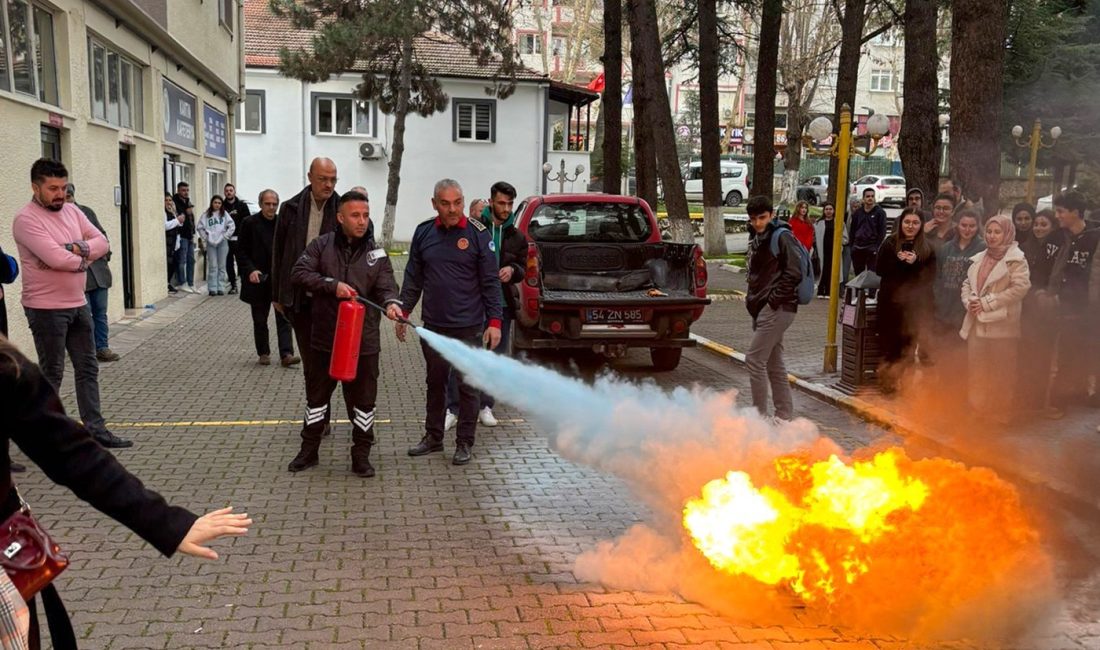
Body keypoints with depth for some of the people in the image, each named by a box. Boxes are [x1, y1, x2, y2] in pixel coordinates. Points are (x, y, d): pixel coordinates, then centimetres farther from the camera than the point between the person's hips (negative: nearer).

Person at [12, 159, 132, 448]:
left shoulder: (72, 211, 8)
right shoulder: (26, 219, -15)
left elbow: (102, 243, 0)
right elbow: (56, 258, -26)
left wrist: (74, 248, -18)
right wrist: (83, 259, -8)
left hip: (78, 304, 7)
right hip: (46, 310, -7)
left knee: (88, 368, 10)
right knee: (52, 374, 3)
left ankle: (95, 428, 18)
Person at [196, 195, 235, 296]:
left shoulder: (224, 214, 3)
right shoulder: (206, 215, 3)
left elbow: (232, 227, 0)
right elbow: (200, 228, 6)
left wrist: (225, 236, -3)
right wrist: (205, 238, 1)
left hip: (222, 243, 1)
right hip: (210, 243, 0)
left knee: (221, 266, 5)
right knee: (212, 266, 0)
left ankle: (221, 288, 10)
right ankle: (212, 288, 3)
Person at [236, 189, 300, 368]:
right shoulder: (249, 223, -2)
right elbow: (241, 251, -1)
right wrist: (250, 270, -15)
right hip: (259, 280, -1)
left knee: (284, 318, -5)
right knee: (260, 320, 10)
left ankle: (286, 354, -7)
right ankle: (263, 353, 21)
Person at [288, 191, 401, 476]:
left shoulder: (376, 254, 0)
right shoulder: (321, 245, -1)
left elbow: (386, 287, -9)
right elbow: (299, 273, -9)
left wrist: (391, 303, -31)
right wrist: (332, 285, -20)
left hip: (363, 341, 0)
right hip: (324, 337, 0)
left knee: (363, 399, 7)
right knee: (316, 395, 15)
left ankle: (361, 455, 22)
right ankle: (309, 450, 31)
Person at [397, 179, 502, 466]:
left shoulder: (478, 233, -7)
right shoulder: (424, 232, 4)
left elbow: (490, 281, -5)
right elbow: (413, 278, 12)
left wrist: (494, 321, -9)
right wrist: (404, 312, 8)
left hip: (469, 327, -4)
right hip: (433, 325, 4)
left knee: (467, 386, 6)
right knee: (435, 382, 16)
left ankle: (465, 442, 18)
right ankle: (433, 437, 30)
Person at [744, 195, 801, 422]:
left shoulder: (782, 236, -11)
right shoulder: (757, 240, 16)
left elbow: (793, 273, -17)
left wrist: (773, 300, -17)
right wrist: (752, 299, 10)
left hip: (777, 309, -9)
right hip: (763, 309, 9)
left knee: (754, 359, -10)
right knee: (773, 362, 13)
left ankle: (759, 414, -2)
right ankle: (784, 414, 22)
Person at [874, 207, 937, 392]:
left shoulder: (927, 248, 5)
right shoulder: (890, 243, 5)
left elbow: (931, 276, 0)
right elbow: (879, 269, -1)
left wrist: (915, 263, -15)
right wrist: (898, 260, -15)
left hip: (917, 303, 0)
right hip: (891, 300, 0)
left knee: (911, 341, -6)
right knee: (890, 340, 2)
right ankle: (889, 378, 15)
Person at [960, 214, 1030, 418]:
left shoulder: (1016, 259, -6)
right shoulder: (979, 258, 16)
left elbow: (1020, 287, -16)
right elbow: (967, 283, 17)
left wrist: (987, 302, -16)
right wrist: (969, 301, -4)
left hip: (1001, 325, -6)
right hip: (977, 323, 6)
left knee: (1001, 374, 1)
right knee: (976, 372, 13)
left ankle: (1000, 415, 11)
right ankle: (977, 412, 24)